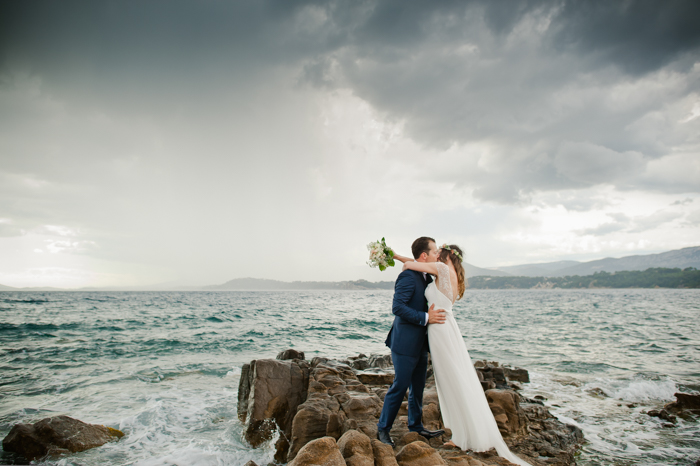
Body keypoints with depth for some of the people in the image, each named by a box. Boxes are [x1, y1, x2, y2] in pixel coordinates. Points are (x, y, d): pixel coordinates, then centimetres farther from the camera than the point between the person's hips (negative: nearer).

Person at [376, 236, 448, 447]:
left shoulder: (427, 277, 10)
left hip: (421, 343, 9)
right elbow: (397, 307, -26)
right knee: (399, 387, 1)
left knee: (418, 387, 19)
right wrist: (426, 318, -25)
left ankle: (416, 427, 34)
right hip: (405, 343, -9)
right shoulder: (408, 276, -19)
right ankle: (383, 429, 17)